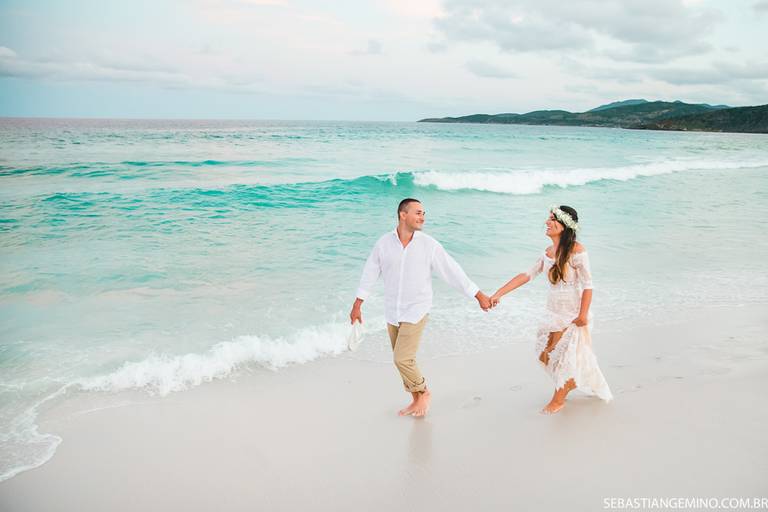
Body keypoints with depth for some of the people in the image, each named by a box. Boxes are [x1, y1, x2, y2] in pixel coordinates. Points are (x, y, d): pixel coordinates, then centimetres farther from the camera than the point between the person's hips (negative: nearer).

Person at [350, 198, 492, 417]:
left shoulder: (429, 244, -12)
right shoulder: (384, 243, -5)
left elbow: (453, 272, -9)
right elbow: (369, 275, 4)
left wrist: (479, 295, -8)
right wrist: (357, 305, 6)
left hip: (416, 311, -4)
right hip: (392, 312, 4)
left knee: (402, 359, -11)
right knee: (402, 359, 13)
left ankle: (423, 392, 16)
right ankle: (416, 400, 31)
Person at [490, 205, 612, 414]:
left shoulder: (576, 251, -19)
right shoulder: (548, 252, 1)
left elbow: (587, 286, -18)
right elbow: (527, 275, 1)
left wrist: (583, 315, -21)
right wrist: (498, 294, -4)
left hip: (573, 315, -7)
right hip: (553, 313, 7)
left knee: (567, 355, 6)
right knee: (546, 354, 14)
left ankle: (558, 399, 25)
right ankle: (571, 382, 39)